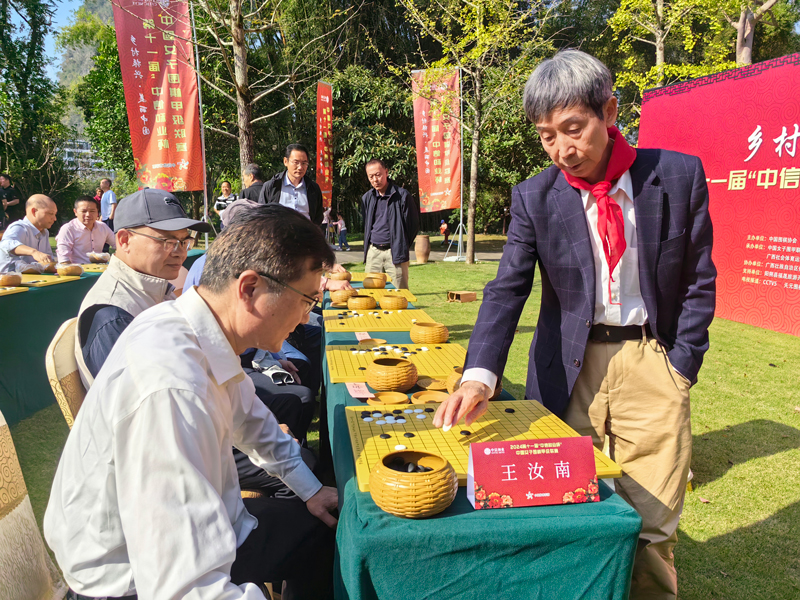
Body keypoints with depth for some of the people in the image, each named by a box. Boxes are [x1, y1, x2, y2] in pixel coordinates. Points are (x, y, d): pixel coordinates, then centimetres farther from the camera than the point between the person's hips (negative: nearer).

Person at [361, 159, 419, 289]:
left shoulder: (402, 195, -4)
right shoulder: (367, 198, 12)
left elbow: (414, 224, 0)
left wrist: (402, 247, 3)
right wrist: (367, 246, 15)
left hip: (395, 253, -5)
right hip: (373, 252, 5)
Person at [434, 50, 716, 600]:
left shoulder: (679, 175, -3)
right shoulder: (535, 198, -3)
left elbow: (698, 281, 3)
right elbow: (507, 289, -10)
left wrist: (681, 369, -2)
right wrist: (479, 375, -24)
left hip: (650, 359, 0)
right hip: (569, 366, 1)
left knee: (653, 524, 5)